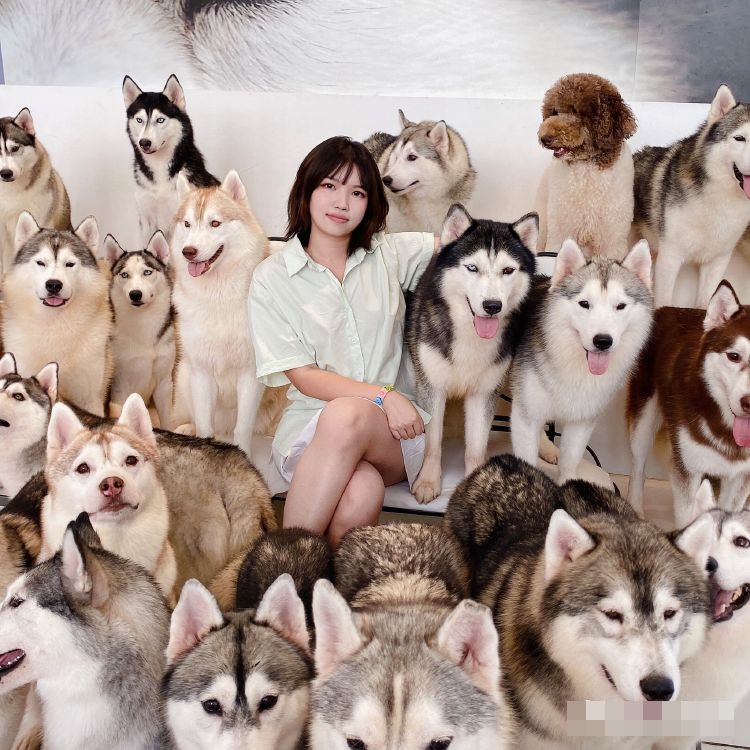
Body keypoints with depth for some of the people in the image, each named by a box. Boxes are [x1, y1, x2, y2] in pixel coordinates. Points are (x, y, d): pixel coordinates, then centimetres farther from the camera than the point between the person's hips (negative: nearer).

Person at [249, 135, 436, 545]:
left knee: (346, 416, -37)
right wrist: (382, 395, -16)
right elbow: (303, 376, -3)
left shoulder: (391, 254, 11)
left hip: (394, 428, 2)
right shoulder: (271, 277, 3)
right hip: (310, 423, -1)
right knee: (359, 496, -37)